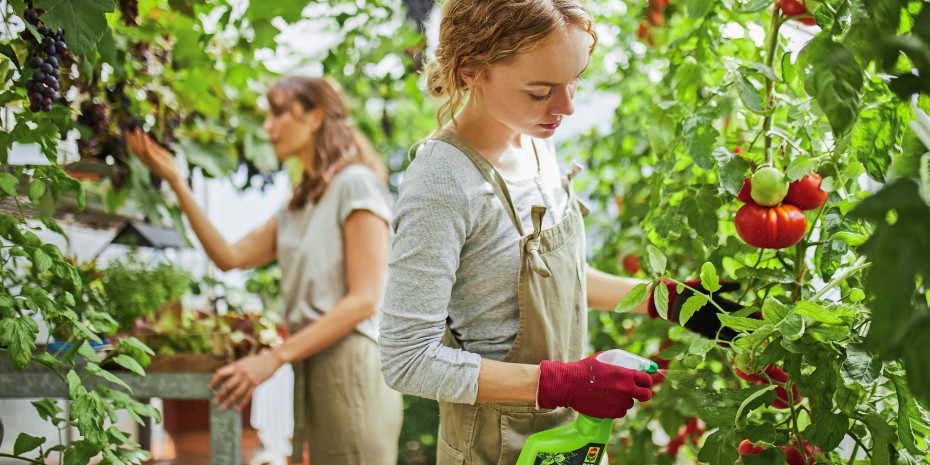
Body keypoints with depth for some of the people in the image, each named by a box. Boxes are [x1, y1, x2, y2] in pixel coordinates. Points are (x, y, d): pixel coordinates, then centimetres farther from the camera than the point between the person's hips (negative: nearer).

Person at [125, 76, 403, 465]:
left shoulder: (356, 184, -6)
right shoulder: (300, 204, 22)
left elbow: (364, 300, -14)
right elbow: (230, 256, 15)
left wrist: (274, 357, -17)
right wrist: (175, 181, 11)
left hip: (351, 367, -8)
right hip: (313, 370, 8)